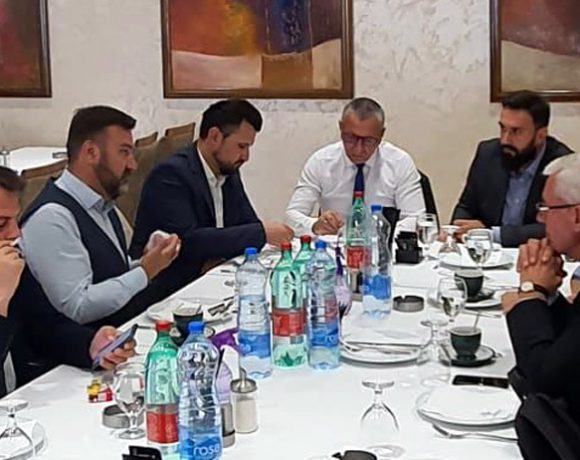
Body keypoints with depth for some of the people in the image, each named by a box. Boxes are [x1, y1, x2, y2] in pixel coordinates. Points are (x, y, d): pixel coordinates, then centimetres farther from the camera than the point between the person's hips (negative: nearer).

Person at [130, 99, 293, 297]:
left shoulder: (229, 173, 9)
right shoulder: (170, 174, -15)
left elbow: (249, 224, 12)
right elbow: (186, 240, -25)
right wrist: (261, 232, -24)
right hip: (165, 290, -8)